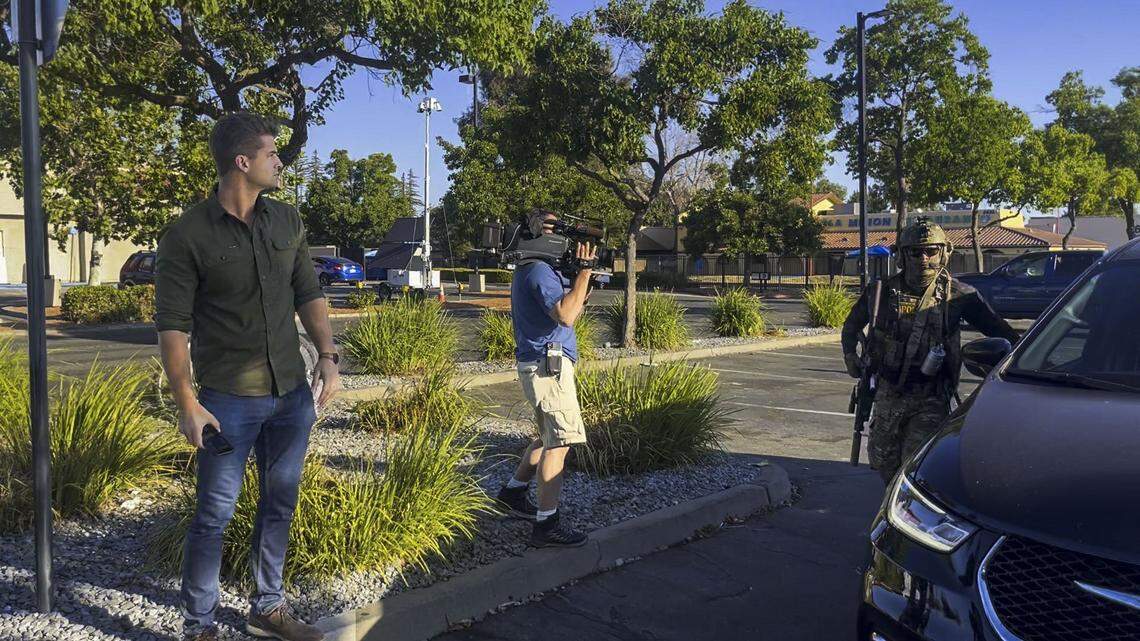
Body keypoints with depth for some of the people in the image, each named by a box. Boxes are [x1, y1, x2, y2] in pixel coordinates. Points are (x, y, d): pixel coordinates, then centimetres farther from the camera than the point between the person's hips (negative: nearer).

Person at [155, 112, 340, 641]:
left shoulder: (287, 222, 5)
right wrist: (187, 405, -12)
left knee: (280, 504, 15)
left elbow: (309, 294, 10)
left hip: (293, 394, 5)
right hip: (229, 400, -5)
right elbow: (172, 324, -10)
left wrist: (328, 356, -1)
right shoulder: (188, 235, -10)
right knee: (215, 514, 3)